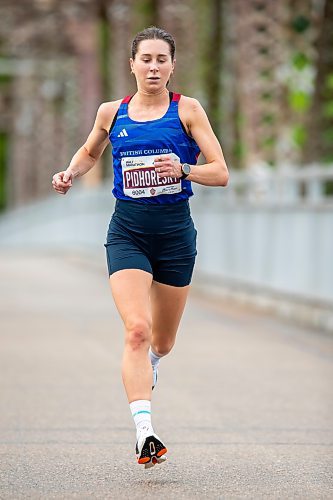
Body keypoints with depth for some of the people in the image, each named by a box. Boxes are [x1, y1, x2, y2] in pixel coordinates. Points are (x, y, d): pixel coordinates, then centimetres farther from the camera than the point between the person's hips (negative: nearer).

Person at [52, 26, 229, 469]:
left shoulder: (187, 110, -1)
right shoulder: (112, 113, 5)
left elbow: (221, 173, -5)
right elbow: (90, 152, 26)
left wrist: (183, 170, -23)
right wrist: (71, 173, 5)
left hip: (175, 232, 0)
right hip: (127, 230, 0)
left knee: (162, 342, 14)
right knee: (136, 330, -20)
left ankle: (149, 362, 52)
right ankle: (144, 431, -25)